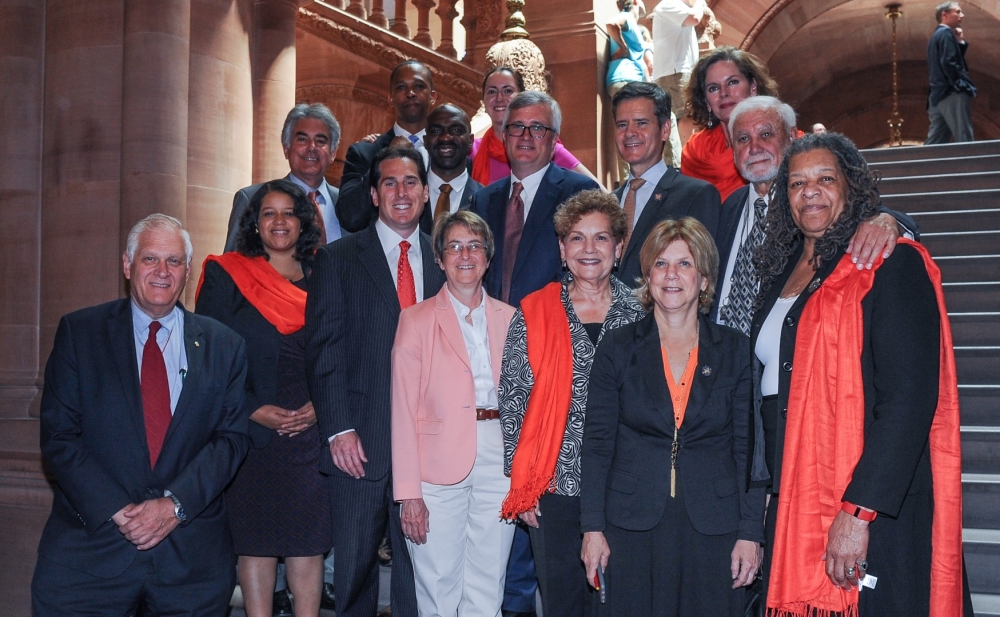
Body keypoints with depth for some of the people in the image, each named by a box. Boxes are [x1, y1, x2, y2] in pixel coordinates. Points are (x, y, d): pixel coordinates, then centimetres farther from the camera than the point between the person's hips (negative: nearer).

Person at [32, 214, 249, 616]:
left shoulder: (223, 346, 6)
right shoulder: (79, 332, 3)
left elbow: (232, 437, 1)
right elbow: (59, 436, -3)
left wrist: (176, 504, -13)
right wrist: (116, 511, -14)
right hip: (91, 544, -1)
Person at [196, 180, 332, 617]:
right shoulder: (226, 276, 3)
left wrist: (320, 406, -6)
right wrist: (252, 410, -11)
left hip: (310, 430, 2)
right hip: (249, 431, -2)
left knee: (308, 540, 2)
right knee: (254, 539, 1)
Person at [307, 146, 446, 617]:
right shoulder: (338, 258, 3)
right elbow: (323, 351, -2)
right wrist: (339, 429, -10)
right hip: (361, 441, -2)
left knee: (419, 566, 8)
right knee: (354, 564, 6)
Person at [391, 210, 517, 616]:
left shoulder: (510, 319, 12)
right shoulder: (416, 320, 3)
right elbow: (403, 410, -2)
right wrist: (408, 492, -8)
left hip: (500, 464, 2)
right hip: (440, 465, -2)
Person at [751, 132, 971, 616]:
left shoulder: (891, 264, -8)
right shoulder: (781, 272, 14)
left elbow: (909, 399, -17)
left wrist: (858, 511, -23)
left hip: (872, 509, -6)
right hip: (791, 503, 6)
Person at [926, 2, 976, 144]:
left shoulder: (937, 35, 22)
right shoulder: (946, 33, -8)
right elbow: (949, 63, -19)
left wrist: (960, 41, 12)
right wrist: (961, 85, -15)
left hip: (939, 93, 10)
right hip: (951, 93, -10)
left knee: (935, 141, 7)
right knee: (965, 141, -11)